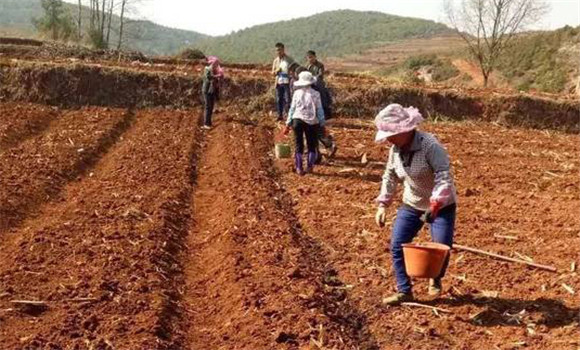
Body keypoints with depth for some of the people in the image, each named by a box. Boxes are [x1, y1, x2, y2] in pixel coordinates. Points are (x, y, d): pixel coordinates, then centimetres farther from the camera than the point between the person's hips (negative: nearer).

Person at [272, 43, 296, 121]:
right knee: (279, 100, 6)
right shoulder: (276, 60, 12)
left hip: (287, 82, -4)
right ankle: (280, 115, 15)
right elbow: (273, 73, 14)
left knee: (287, 99, -7)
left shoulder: (289, 60, -1)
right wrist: (277, 71, -7)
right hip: (278, 83, 4)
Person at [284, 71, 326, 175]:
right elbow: (320, 110, -1)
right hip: (311, 122, -1)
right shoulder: (315, 94, -3)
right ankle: (309, 167, 12)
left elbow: (292, 109, 2)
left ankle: (299, 168, 8)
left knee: (299, 146, 9)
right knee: (312, 146, 14)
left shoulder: (297, 93, 0)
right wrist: (322, 124, 7)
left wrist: (288, 124, 8)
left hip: (297, 120, 1)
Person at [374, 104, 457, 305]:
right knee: (397, 246, -2)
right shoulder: (395, 150, -4)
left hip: (441, 206, -6)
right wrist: (383, 205, 2)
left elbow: (444, 176, -31)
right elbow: (390, 177, 8)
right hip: (411, 205, 6)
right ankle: (404, 291, 12)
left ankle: (435, 280, 28)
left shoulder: (429, 145, -26)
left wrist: (434, 206, -39)